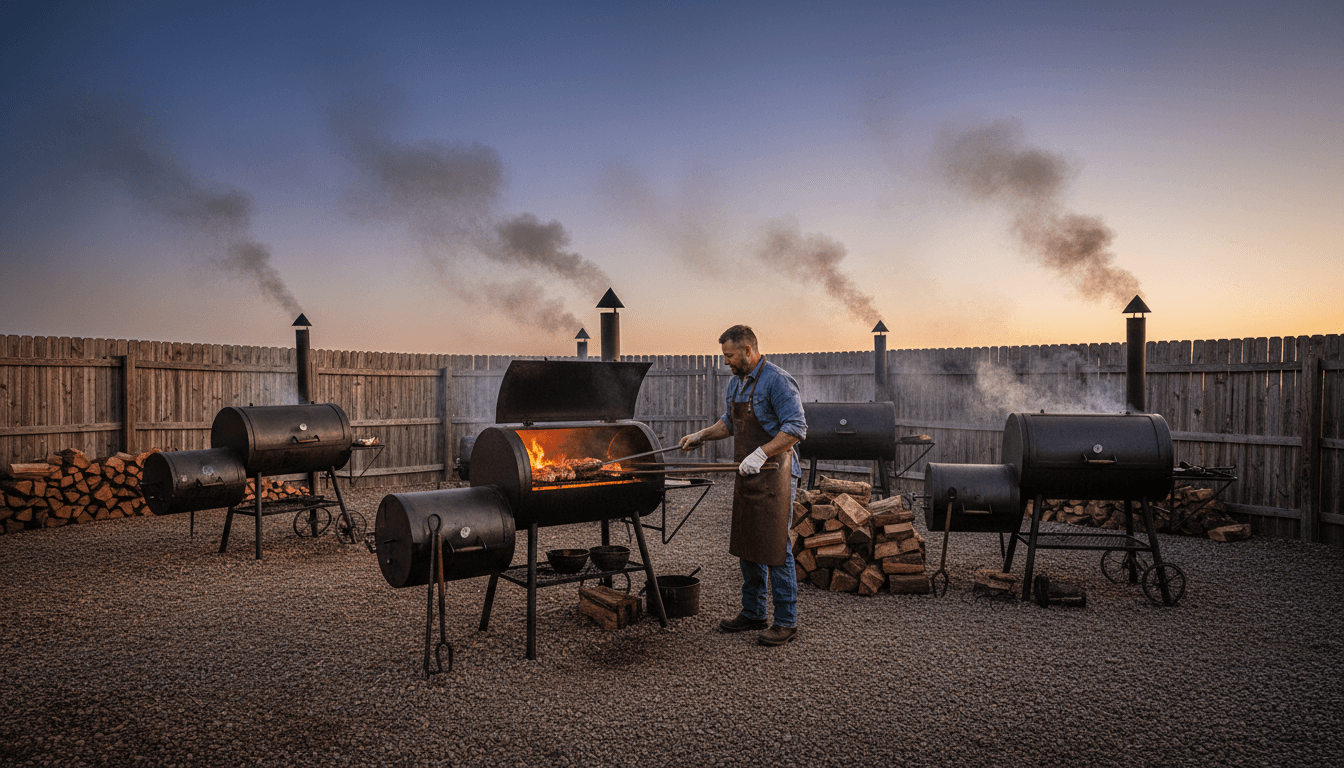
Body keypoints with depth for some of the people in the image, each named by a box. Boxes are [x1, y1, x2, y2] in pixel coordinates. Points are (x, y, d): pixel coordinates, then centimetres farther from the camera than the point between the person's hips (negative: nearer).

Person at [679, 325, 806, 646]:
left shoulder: (777, 381, -16)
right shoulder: (737, 382, 13)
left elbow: (796, 428, -23)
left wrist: (761, 454, -29)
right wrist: (702, 435, 17)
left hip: (773, 476, -9)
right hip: (746, 476, 9)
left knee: (775, 549, -5)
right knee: (747, 546, 15)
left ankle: (786, 622, 8)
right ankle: (753, 613, 28)